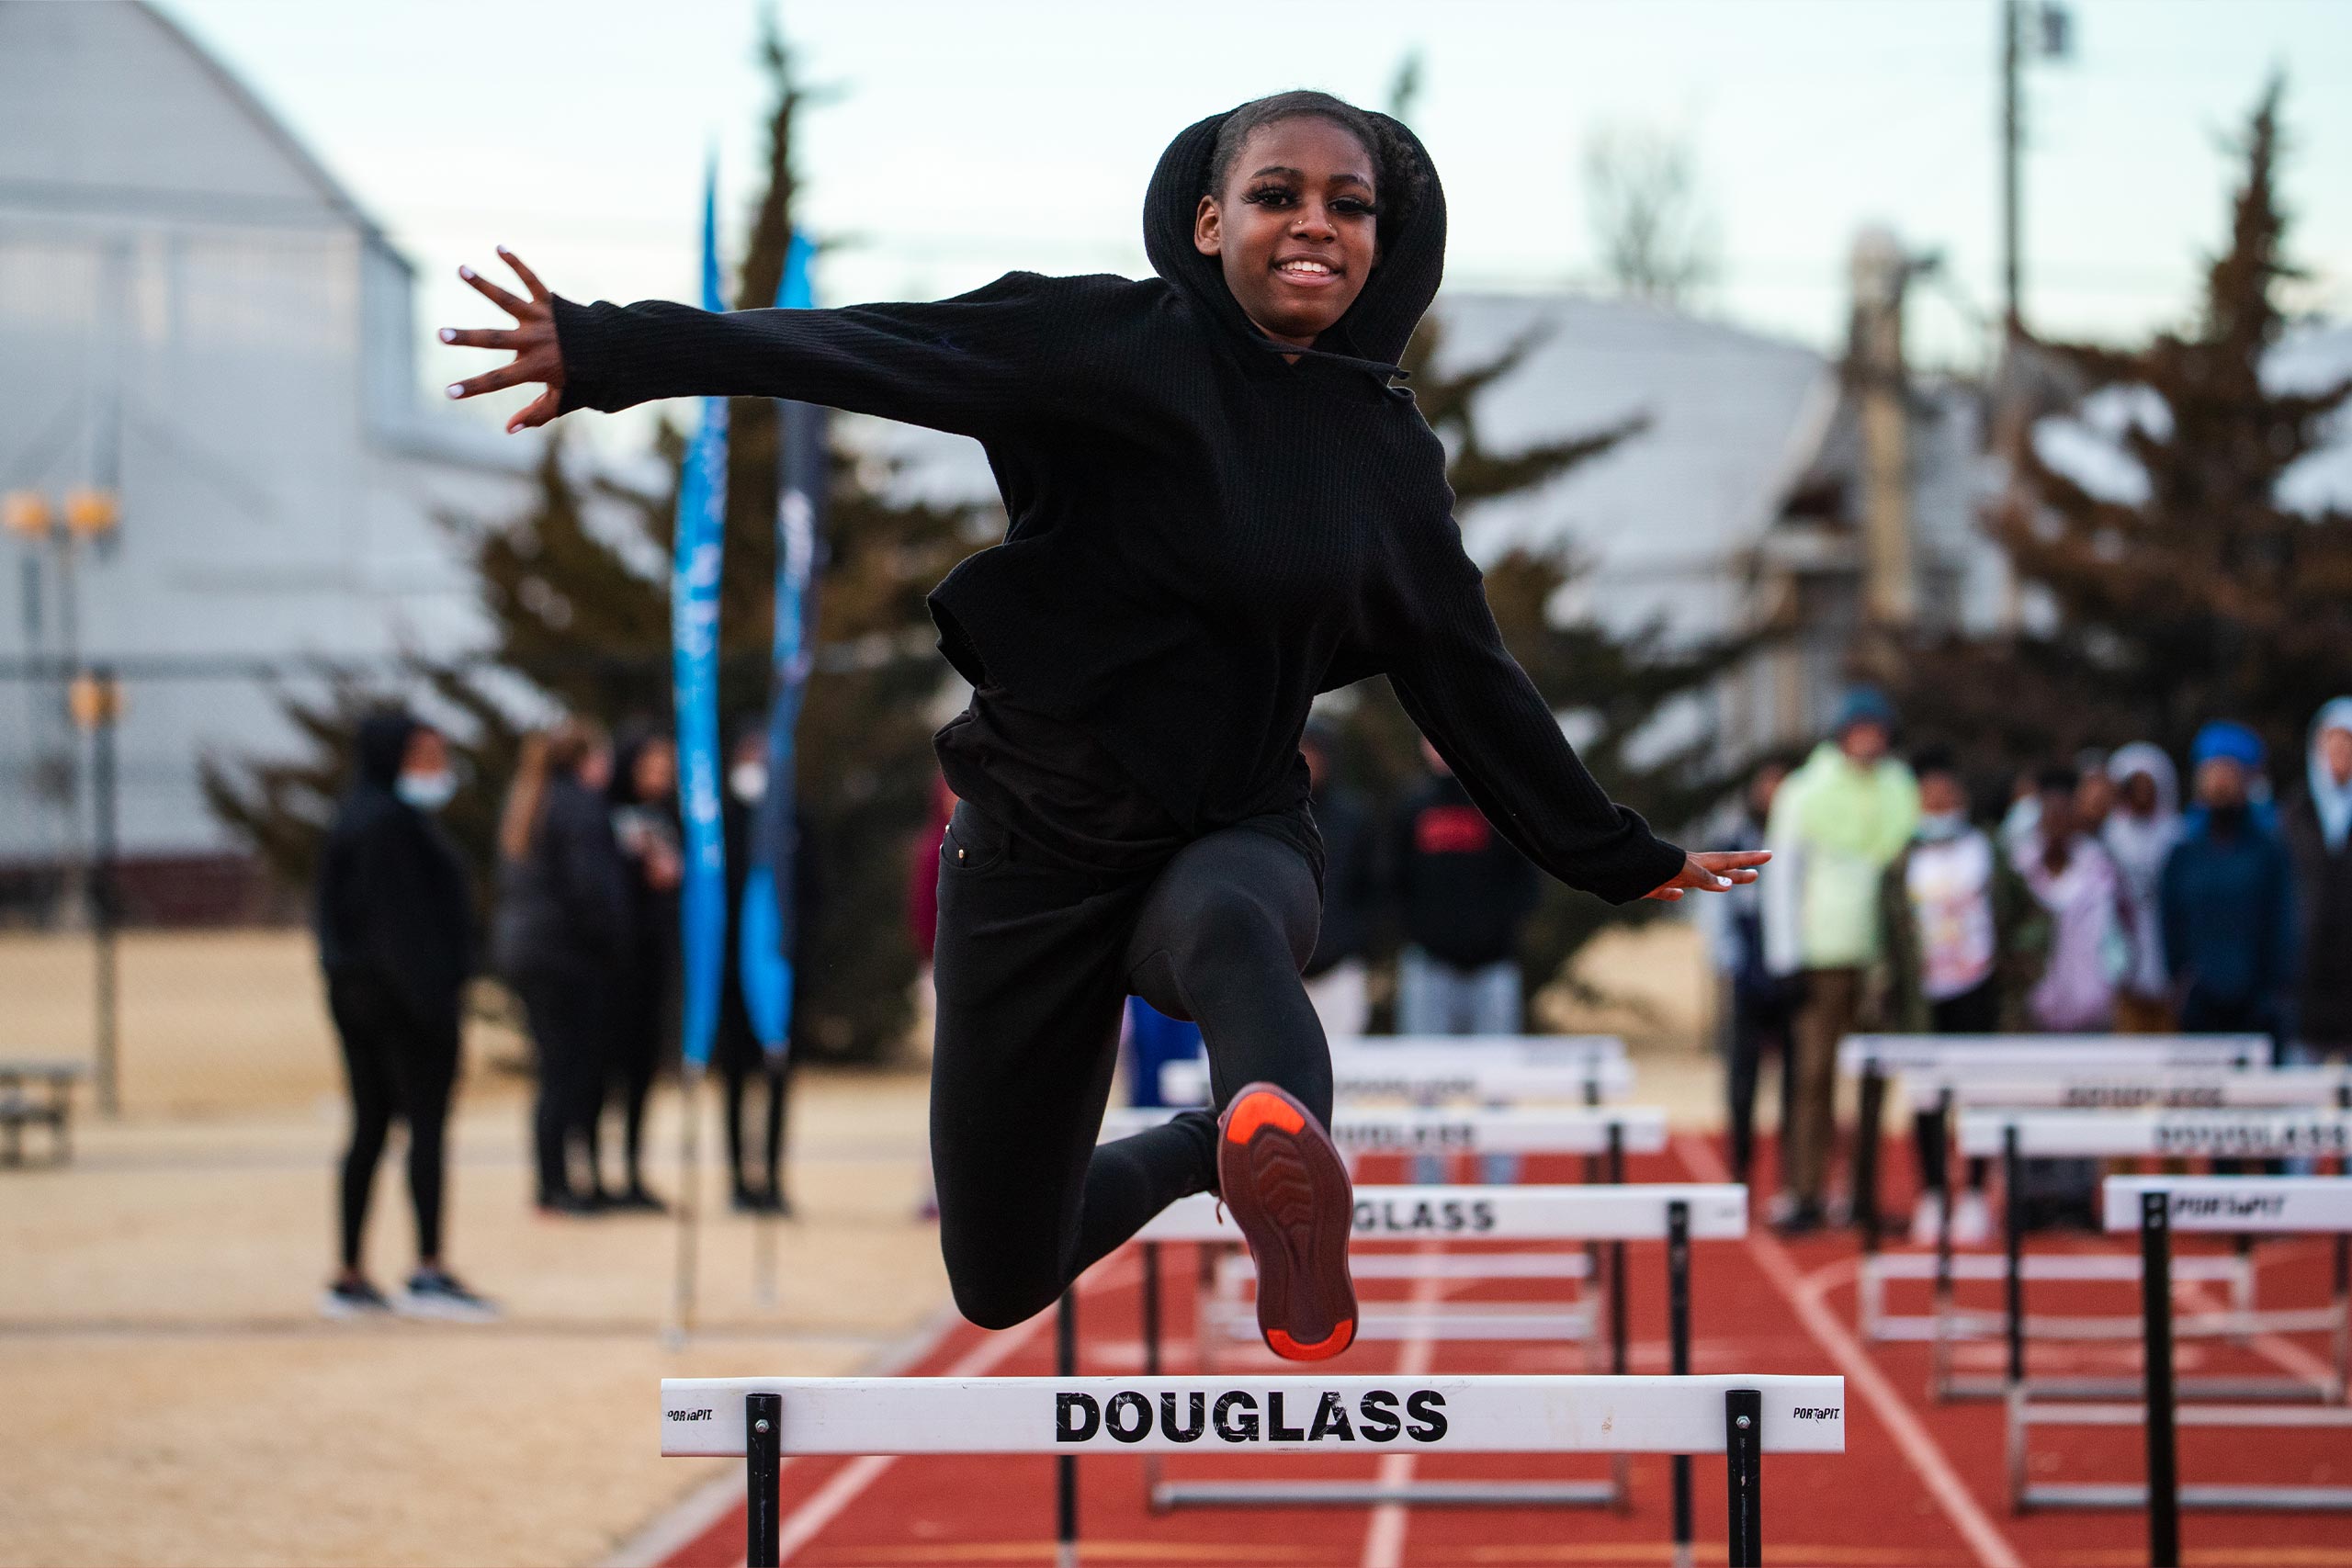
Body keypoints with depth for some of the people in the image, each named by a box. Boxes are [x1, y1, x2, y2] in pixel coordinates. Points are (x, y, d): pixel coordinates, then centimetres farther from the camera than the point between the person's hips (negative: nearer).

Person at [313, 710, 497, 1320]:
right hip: (403, 990, -9)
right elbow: (407, 915, -20)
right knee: (427, 1125, -7)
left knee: (369, 1130, 10)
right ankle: (429, 1274, -12)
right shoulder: (394, 822, -14)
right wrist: (435, 995, -21)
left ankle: (350, 1280, 9)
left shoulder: (356, 817, 15)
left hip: (353, 989, 9)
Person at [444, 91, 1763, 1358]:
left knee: (1227, 928, -39)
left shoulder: (1386, 448, 3)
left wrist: (1621, 860, 21)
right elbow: (880, 350, -25)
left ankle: (1290, 1169, -69)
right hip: (1045, 839, 0)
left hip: (1242, 833, 1)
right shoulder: (1120, 346, -11)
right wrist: (615, 349, -39)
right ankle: (1206, 1151, 38)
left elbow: (1467, 674, 15)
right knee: (1001, 1283, 7)